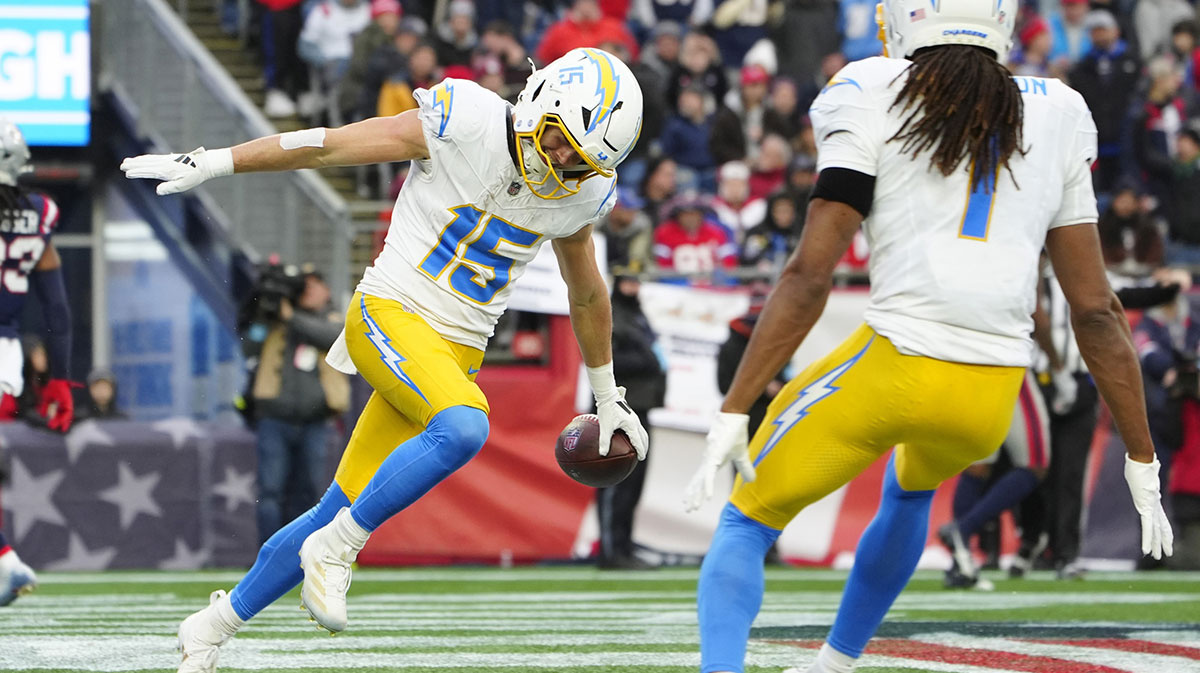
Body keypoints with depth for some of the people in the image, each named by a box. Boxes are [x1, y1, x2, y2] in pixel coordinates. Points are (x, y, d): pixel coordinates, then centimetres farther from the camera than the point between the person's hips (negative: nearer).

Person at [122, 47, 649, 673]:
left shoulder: (580, 193, 3)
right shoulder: (466, 123, -14)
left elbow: (588, 293, 21)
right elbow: (329, 146, -9)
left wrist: (607, 396, 29)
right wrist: (211, 162, -8)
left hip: (456, 350, 5)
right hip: (390, 314, -5)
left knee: (342, 513, 5)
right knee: (462, 428, -34)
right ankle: (333, 551, -17)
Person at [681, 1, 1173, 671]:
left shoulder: (873, 98, -1)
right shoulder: (1056, 117, 11)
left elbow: (810, 276, -8)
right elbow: (1097, 310, 10)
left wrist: (733, 415, -7)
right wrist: (1143, 462, 15)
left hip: (897, 361, -4)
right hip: (993, 403, 4)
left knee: (746, 525, 12)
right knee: (909, 489, 38)